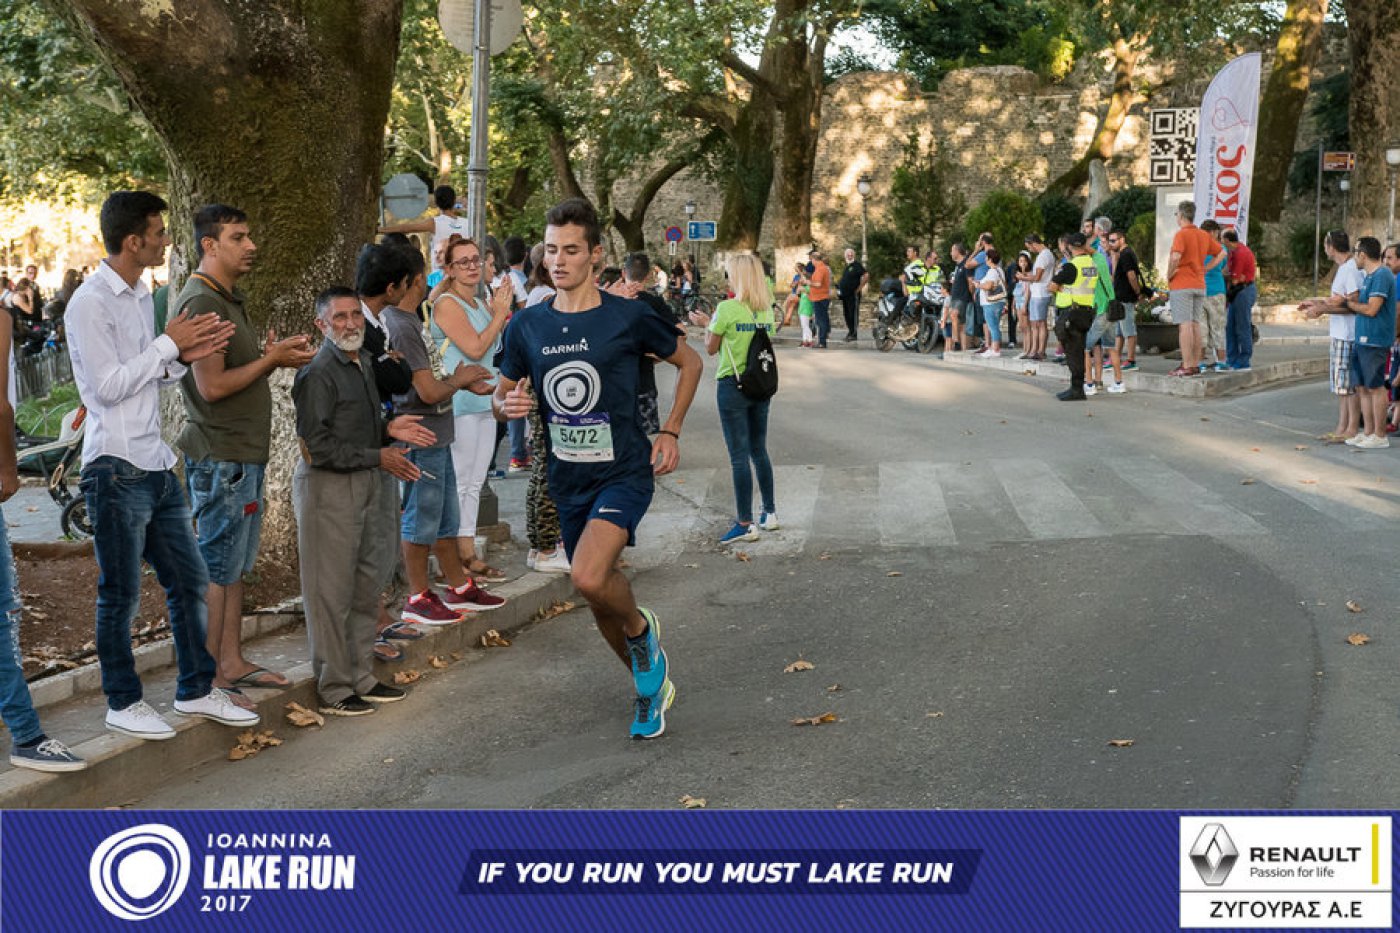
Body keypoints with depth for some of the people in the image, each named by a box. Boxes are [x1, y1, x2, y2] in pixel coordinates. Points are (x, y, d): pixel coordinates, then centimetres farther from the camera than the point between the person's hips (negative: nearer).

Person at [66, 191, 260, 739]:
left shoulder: (141, 297, 14)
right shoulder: (90, 303, -13)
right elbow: (107, 386, -19)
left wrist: (184, 357, 2)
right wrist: (168, 345, -13)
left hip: (155, 463, 9)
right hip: (117, 468, -9)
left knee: (188, 579, 13)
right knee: (120, 593, 2)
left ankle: (196, 690, 25)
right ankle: (123, 703, 15)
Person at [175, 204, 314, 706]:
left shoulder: (230, 300, 17)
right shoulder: (201, 303, -16)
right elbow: (212, 386, -22)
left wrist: (273, 356, 4)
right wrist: (270, 360, -14)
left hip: (244, 453, 10)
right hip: (220, 457, -10)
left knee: (234, 564, 14)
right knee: (216, 566, -4)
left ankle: (232, 661, 22)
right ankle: (206, 678, 2)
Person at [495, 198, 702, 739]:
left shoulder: (627, 318, -9)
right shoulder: (527, 327, 1)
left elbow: (689, 362, 7)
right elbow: (502, 395, 13)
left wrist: (670, 432, -1)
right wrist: (508, 406, -11)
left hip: (624, 472, -5)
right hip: (569, 481, 5)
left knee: (590, 577, -28)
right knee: (600, 607, 14)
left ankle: (642, 629, 5)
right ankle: (650, 684, 39)